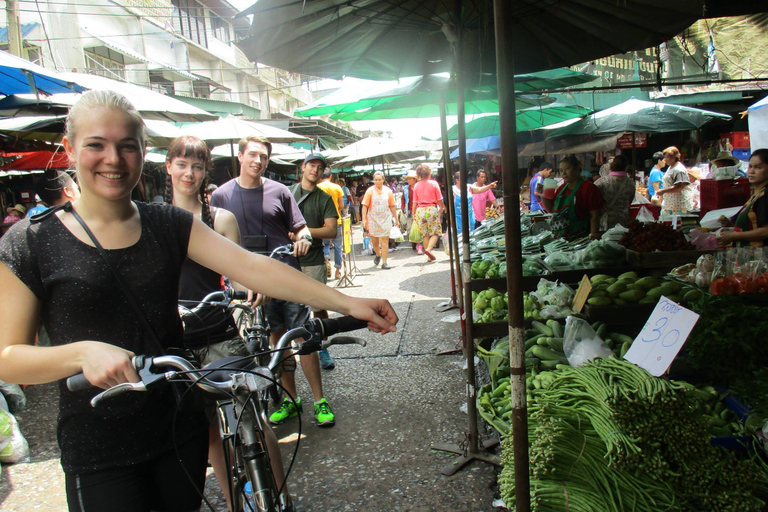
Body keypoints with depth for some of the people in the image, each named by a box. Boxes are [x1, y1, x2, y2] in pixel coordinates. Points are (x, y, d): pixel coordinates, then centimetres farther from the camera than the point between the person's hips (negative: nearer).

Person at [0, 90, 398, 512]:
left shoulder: (169, 224, 0)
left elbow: (251, 267, -12)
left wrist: (346, 303, -21)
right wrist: (83, 352, -29)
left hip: (180, 429, 3)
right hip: (98, 450, -3)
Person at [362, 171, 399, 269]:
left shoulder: (388, 191, 3)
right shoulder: (370, 191, -1)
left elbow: (392, 206, 10)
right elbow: (365, 206, -2)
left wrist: (396, 219, 12)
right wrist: (364, 219, -10)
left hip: (385, 218, 0)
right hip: (373, 218, 0)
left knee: (385, 240, -6)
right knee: (374, 241, 9)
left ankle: (384, 263, -2)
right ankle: (378, 255, 40)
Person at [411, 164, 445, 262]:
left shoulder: (416, 185, 3)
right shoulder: (434, 183, -4)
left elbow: (415, 201, 5)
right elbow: (439, 199, 0)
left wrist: (413, 213, 14)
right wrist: (442, 207, 17)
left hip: (420, 210, 3)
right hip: (432, 209, -3)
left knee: (425, 234, 10)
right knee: (435, 232, 5)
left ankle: (429, 256, 12)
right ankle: (428, 249, -19)